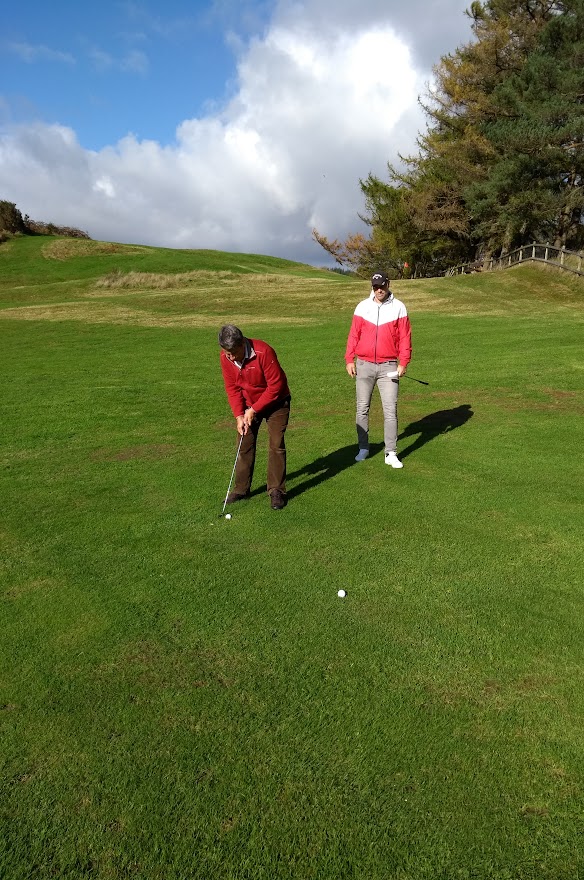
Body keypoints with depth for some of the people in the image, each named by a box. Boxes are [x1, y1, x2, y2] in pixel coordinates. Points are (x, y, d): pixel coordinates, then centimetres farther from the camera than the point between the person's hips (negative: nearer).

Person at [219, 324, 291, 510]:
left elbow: (275, 385, -25)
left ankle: (277, 490, 2)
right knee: (245, 444, 6)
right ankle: (241, 489, 17)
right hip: (248, 404, 5)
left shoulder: (263, 352, -31)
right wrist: (239, 415, -16)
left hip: (275, 402, -5)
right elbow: (232, 388, -5)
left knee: (276, 444, -8)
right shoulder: (225, 357, -14)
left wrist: (254, 410, -21)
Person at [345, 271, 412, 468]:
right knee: (362, 408, 7)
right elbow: (354, 334, 6)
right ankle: (363, 448, 20)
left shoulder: (398, 307, 2)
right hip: (364, 365, 2)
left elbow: (405, 337, 1)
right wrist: (349, 359, -1)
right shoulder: (362, 306, 5)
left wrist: (403, 362, -7)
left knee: (390, 410, -3)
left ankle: (391, 453, 3)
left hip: (388, 366, -1)